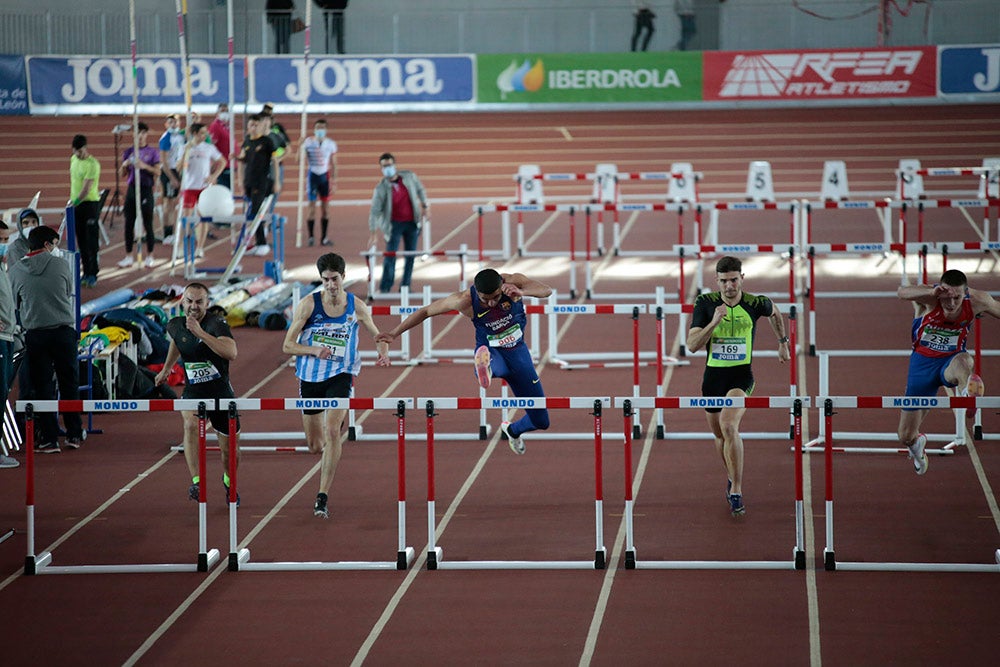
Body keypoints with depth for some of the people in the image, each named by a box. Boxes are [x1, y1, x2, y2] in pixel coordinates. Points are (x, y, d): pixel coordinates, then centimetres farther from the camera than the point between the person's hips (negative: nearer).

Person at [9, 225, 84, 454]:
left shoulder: (16, 270, 0)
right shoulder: (61, 265, -3)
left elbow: (15, 304, 8)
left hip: (34, 334, 0)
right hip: (64, 330, 0)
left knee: (43, 388, 5)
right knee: (69, 384, 11)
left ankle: (49, 439, 3)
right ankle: (74, 435, 16)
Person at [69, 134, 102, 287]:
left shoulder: (92, 164, -16)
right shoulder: (73, 159, 9)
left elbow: (86, 188, -23)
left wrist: (75, 202, -30)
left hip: (90, 204, -7)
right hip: (75, 204, 7)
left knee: (91, 241, -6)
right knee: (81, 241, 10)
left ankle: (92, 274, -3)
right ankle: (86, 272, 16)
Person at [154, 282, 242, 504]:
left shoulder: (217, 324, -18)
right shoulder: (175, 326, -3)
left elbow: (231, 353, -37)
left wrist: (200, 333, -41)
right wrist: (167, 368, 33)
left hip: (220, 392, -2)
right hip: (192, 392, 2)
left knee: (230, 450, 9)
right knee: (190, 424, -32)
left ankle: (229, 481, 42)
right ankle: (196, 481, -36)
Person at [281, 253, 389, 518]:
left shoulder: (357, 307, -3)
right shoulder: (309, 304, -8)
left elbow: (377, 335, 14)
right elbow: (287, 345, -7)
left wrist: (384, 351, -8)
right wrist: (315, 350, -24)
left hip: (341, 375, -1)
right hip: (310, 377, 1)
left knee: (332, 431, -23)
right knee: (315, 445, 9)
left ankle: (323, 496, -18)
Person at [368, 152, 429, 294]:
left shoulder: (409, 177, -5)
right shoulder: (381, 188, -15)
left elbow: (420, 189, 14)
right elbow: (375, 211, -14)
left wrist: (424, 206, 7)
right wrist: (374, 233, -18)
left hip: (412, 223, 3)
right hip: (394, 224, -3)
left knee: (410, 256, 6)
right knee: (390, 256, -8)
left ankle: (405, 286, 16)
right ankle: (385, 288, 0)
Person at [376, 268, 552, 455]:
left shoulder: (512, 281, -22)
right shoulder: (465, 301, -23)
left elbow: (547, 290, -35)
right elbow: (426, 311, -11)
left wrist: (521, 292, -55)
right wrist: (394, 334, -12)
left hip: (517, 351, 3)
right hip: (492, 352, -3)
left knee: (541, 421, 9)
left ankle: (513, 431, 40)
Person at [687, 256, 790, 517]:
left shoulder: (755, 304, -7)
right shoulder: (705, 303, -7)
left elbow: (774, 313, 19)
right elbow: (692, 345, -12)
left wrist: (783, 343, 23)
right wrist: (714, 323, -24)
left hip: (741, 376, -3)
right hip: (713, 376, 3)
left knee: (728, 425, -27)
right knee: (720, 434, 17)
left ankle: (736, 491, -22)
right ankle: (733, 478, 47)